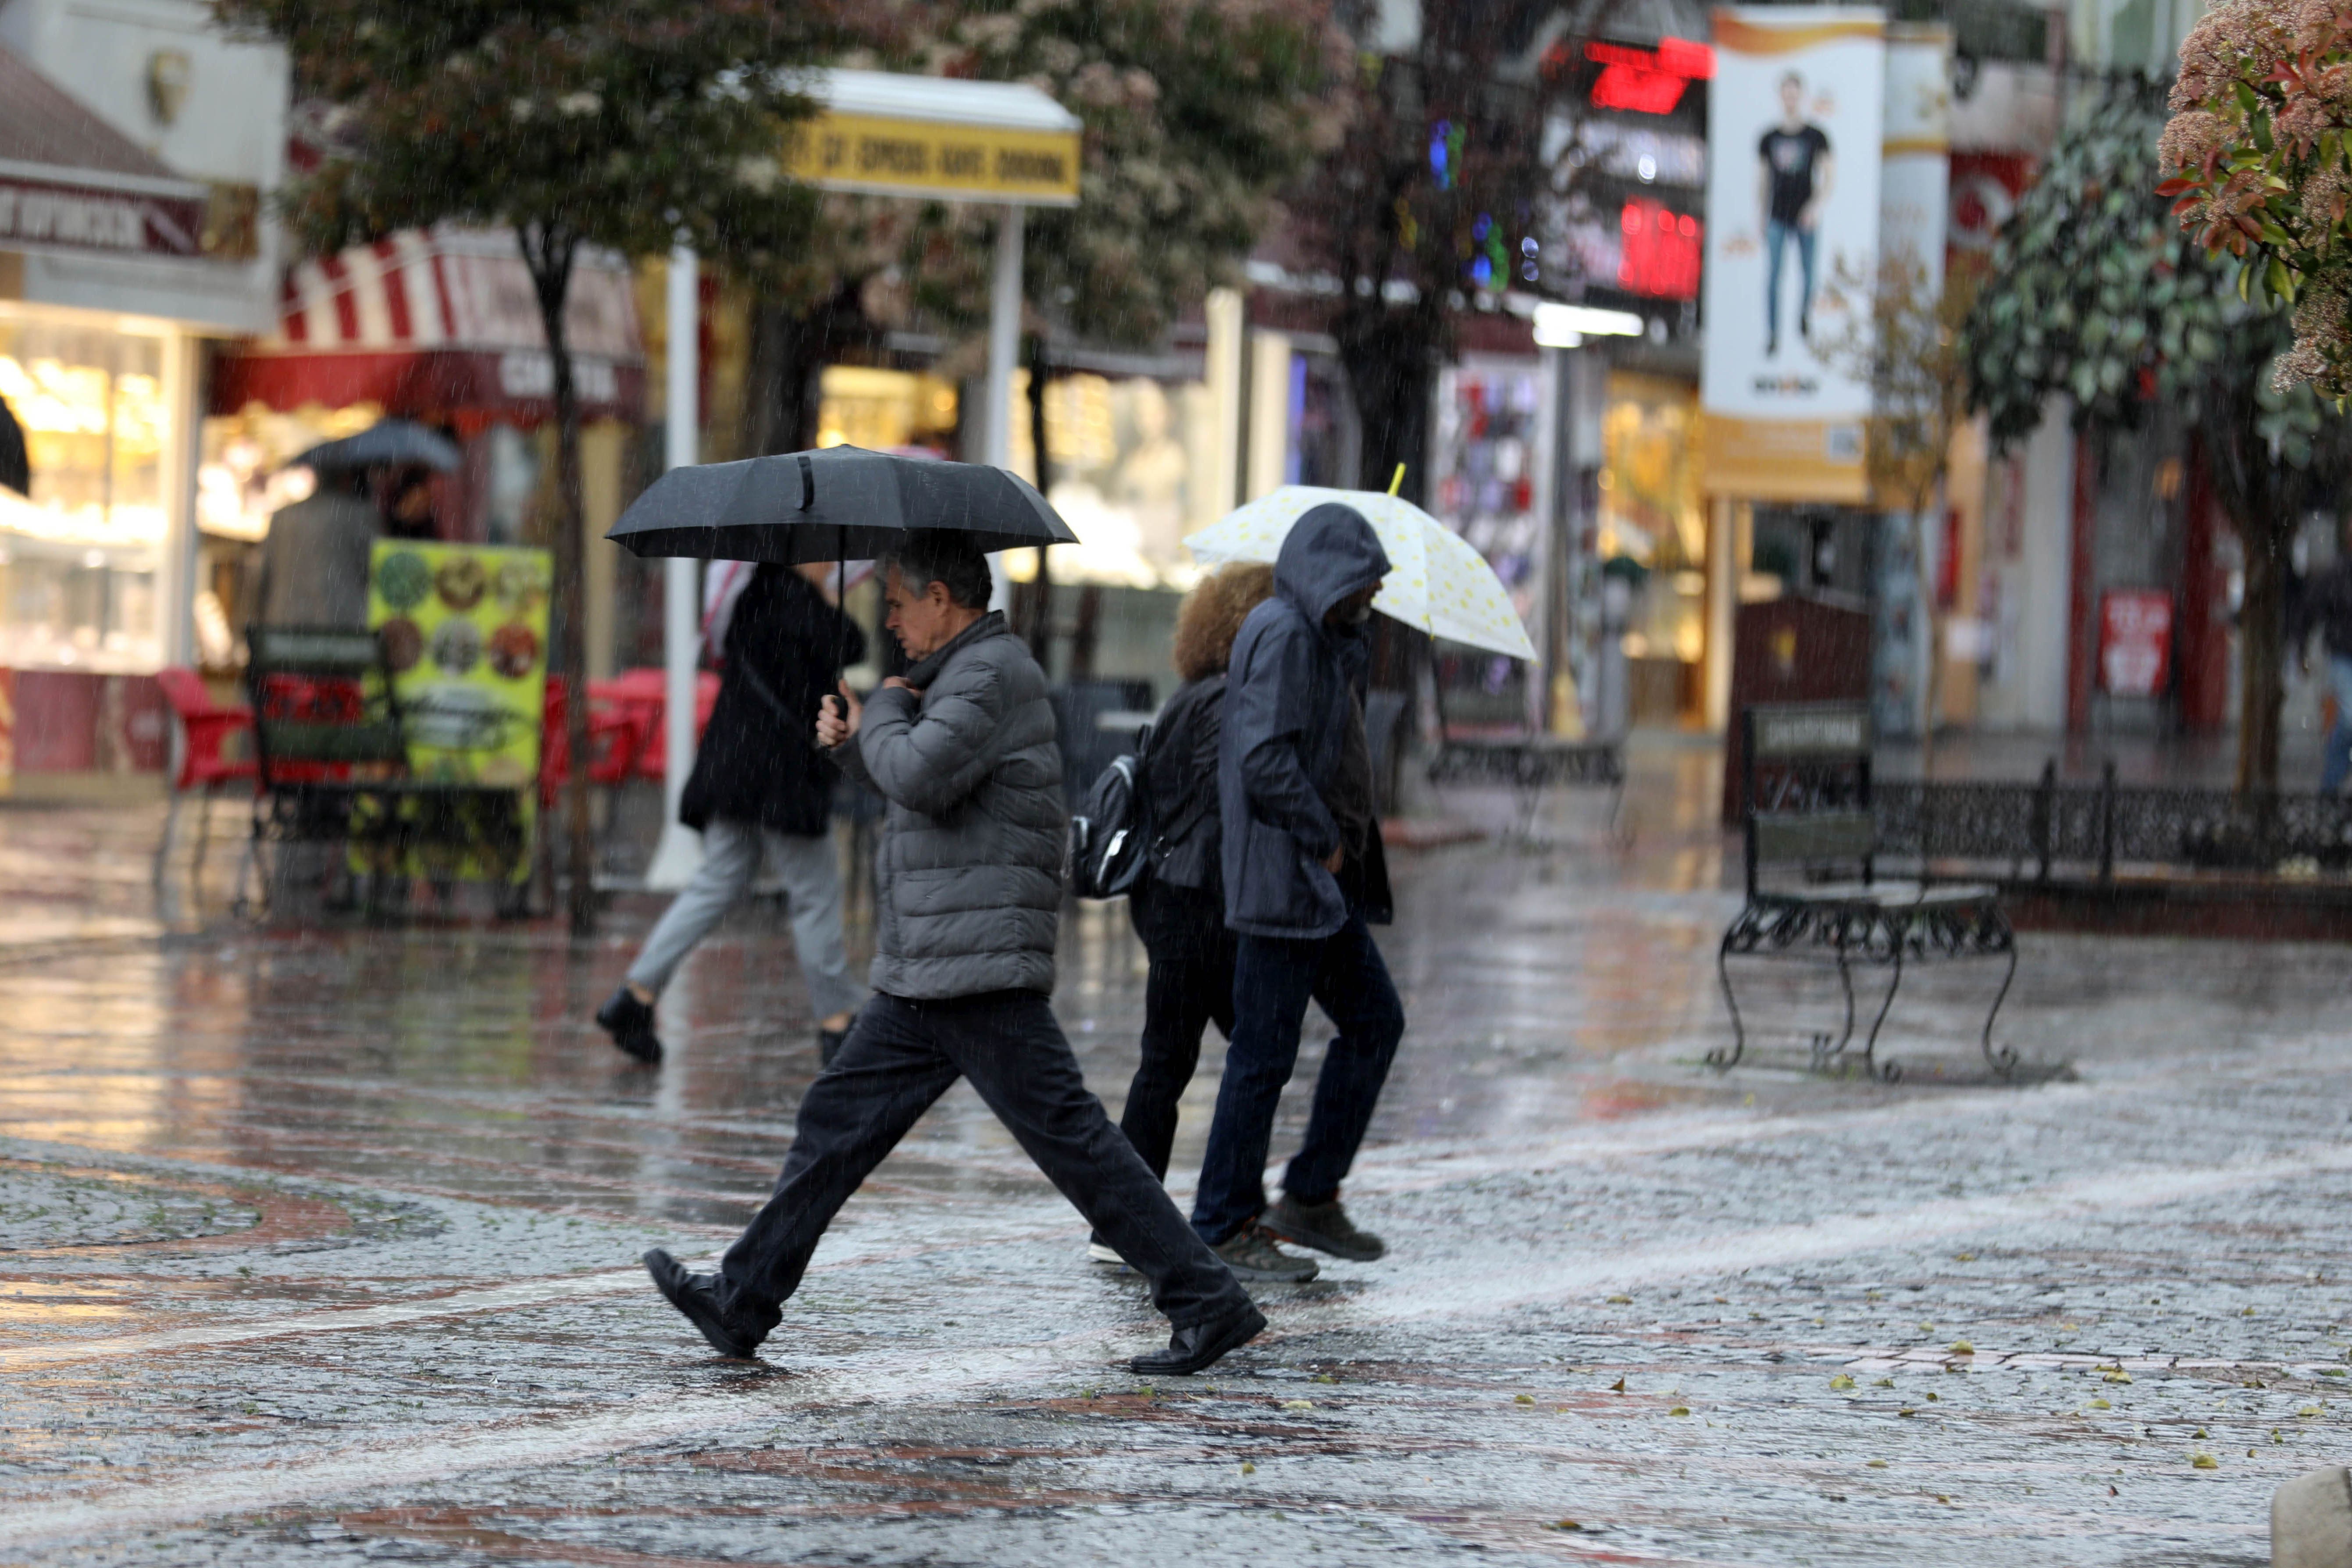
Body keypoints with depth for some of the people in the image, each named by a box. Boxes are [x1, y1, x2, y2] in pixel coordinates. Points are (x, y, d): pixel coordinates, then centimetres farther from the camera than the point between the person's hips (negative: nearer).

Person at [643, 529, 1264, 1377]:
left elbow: (920, 777, -26)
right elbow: (919, 793, 29)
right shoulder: (963, 674, 21)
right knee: (837, 1122, 11)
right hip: (922, 984, 11)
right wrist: (853, 744, 13)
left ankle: (1207, 1302, -8)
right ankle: (744, 1300, 17)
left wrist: (884, 712, -6)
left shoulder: (994, 673, -12)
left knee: (1071, 1138, -10)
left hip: (980, 975, -11)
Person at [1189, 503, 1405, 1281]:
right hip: (1284, 876, -11)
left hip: (1325, 882, 11)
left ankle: (1311, 1197, 20)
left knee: (1375, 1020, 14)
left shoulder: (1322, 638, 17)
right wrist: (1323, 841, -17)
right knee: (1264, 1052, -5)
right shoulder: (1282, 635, -15)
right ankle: (1223, 1229, 2)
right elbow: (1265, 760, -24)